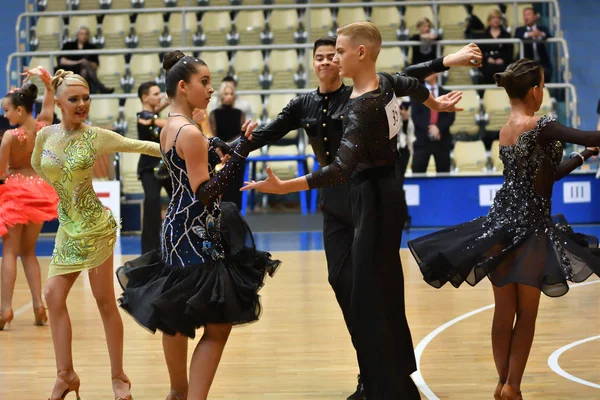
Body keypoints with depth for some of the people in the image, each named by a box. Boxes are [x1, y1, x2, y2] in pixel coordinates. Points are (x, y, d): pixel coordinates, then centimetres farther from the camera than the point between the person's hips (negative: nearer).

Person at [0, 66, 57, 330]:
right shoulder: (43, 126, -4)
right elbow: (49, 104, 17)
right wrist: (46, 81, 7)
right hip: (39, 190, 6)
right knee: (28, 251, 15)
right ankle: (38, 304, 5)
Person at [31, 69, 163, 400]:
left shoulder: (96, 137, -10)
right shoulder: (45, 135, 1)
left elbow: (140, 145, -12)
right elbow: (37, 165, 20)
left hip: (95, 226, -5)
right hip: (67, 227, 5)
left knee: (105, 301, 0)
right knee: (54, 295, 1)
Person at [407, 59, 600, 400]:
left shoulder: (507, 129, 11)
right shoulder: (540, 126, -14)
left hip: (504, 223, 7)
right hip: (529, 227, -7)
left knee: (505, 311, 12)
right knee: (527, 314, 2)